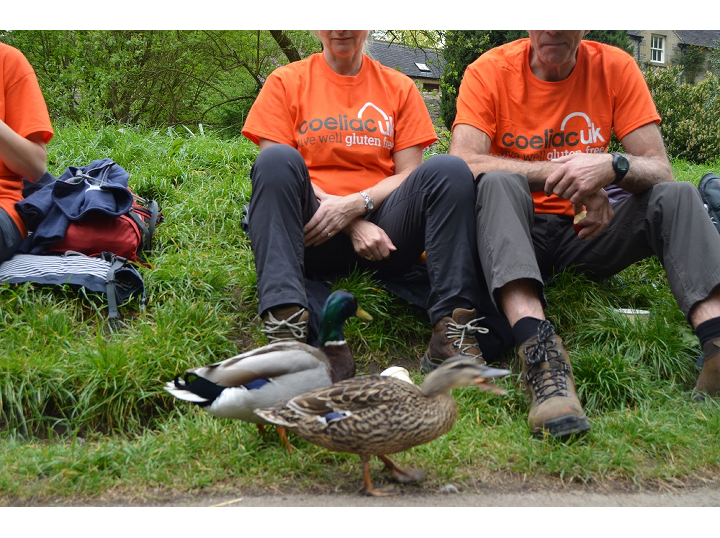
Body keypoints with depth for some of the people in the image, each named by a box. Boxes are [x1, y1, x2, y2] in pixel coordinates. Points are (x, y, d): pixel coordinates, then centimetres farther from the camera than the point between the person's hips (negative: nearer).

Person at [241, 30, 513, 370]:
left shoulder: (400, 87, 16)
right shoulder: (286, 82, 11)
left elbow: (409, 174, 7)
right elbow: (273, 176, -1)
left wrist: (356, 204, -14)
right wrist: (353, 225, -12)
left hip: (382, 234, 2)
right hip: (314, 234, -1)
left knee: (448, 169, -22)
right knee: (277, 160, -28)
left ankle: (452, 328, -33)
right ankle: (285, 324, -45)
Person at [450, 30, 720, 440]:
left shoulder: (615, 68, -2)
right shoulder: (490, 71, -7)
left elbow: (661, 171, -7)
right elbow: (463, 164, -22)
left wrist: (612, 166, -29)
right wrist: (558, 172, -27)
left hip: (590, 228, 3)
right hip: (514, 230, -2)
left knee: (677, 195, -17)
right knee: (497, 183, -31)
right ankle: (540, 352, -50)